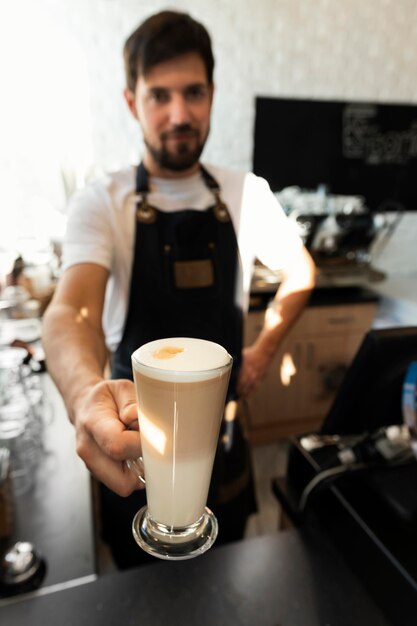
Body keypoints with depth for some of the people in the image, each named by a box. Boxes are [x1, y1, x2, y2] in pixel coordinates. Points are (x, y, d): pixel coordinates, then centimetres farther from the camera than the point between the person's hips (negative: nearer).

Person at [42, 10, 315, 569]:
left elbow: (301, 272, 10)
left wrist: (264, 350, 1)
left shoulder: (248, 195, -4)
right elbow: (71, 310, -31)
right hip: (135, 438, -2)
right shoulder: (102, 202, -14)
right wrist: (88, 392, -52)